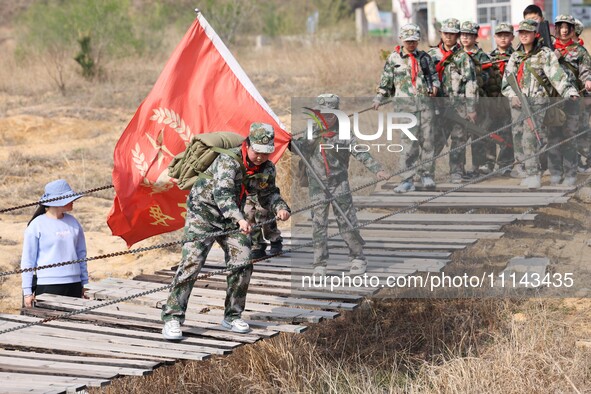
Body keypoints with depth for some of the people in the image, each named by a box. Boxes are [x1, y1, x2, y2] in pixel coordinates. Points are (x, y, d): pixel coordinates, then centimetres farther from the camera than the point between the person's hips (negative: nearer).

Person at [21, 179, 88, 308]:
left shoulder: (73, 222, 10)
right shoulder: (37, 225, -4)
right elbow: (27, 260, -2)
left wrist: (84, 283, 15)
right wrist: (27, 292, -4)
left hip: (73, 285, 5)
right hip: (47, 287, -5)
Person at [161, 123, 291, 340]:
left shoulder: (267, 169, -4)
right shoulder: (228, 160, -26)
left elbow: (268, 194, 14)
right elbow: (222, 192, -39)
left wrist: (280, 207, -9)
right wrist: (239, 219, -54)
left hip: (233, 216, 7)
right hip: (204, 210, -6)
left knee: (243, 264, -1)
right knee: (192, 262, -16)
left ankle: (232, 316, 16)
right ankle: (172, 318, -13)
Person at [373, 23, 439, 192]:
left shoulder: (424, 57, 11)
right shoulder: (394, 59, 7)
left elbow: (433, 73, 19)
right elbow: (386, 82, 10)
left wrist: (435, 84, -1)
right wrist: (378, 99, 2)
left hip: (425, 103, 2)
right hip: (405, 105, -2)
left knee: (427, 140, 3)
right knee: (408, 143, -9)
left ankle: (426, 175, 14)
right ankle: (407, 180, -7)